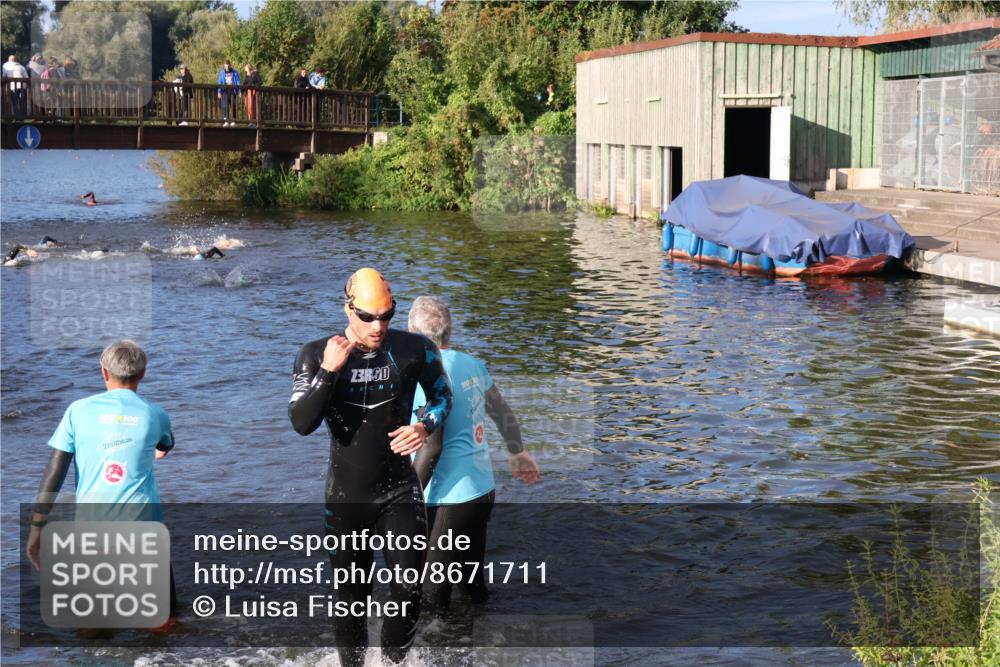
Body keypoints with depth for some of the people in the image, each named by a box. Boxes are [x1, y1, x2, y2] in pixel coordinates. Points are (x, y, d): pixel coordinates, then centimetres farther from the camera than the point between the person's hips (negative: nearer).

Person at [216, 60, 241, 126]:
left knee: (233, 106, 3)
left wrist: (239, 92, 0)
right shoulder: (222, 72, 6)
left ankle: (233, 121, 10)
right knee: (225, 106, -7)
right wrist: (219, 92, 3)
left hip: (232, 91, 0)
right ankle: (225, 121, -8)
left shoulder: (234, 72, 3)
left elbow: (238, 82, 5)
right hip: (225, 91, 0)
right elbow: (220, 82, 9)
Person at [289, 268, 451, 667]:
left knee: (408, 588, -13)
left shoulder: (414, 349, -6)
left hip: (400, 491, 0)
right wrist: (328, 371, -27)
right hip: (345, 498, 0)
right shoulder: (316, 355, -6)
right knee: (351, 599, 10)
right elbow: (302, 424, -17)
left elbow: (442, 396, 12)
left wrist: (425, 426, -9)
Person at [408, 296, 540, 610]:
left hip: (450, 500, -8)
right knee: (473, 583, 21)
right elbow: (502, 412, 19)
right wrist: (518, 453, 34)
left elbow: (431, 447, -20)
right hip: (484, 489, 8)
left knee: (432, 596, -2)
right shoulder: (472, 364, 6)